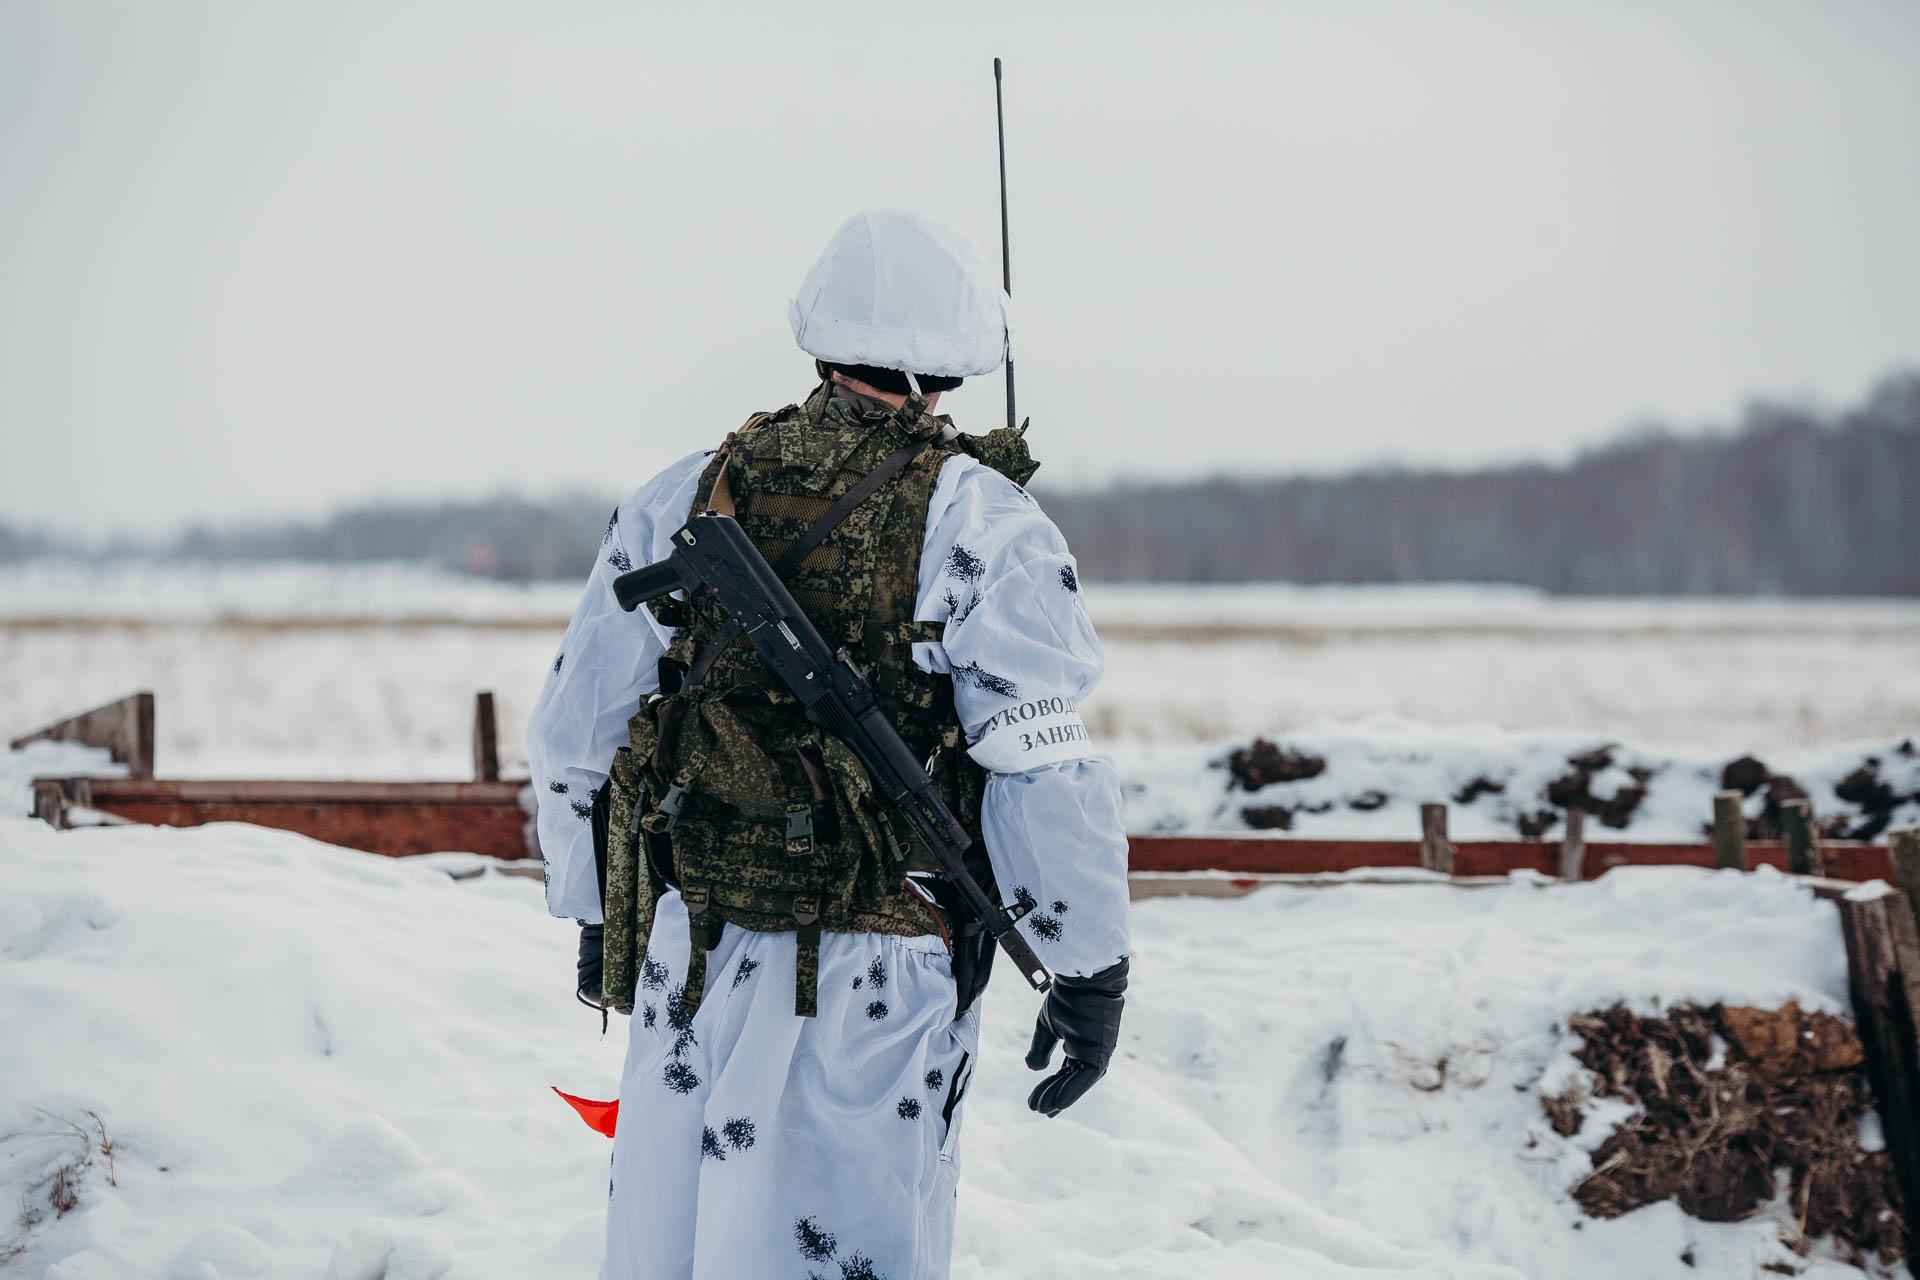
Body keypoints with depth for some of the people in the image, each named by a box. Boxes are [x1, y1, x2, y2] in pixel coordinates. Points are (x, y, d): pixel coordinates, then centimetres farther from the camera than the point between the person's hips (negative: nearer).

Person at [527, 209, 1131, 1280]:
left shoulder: (682, 500, 7)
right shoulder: (984, 528, -6)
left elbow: (574, 737, 12)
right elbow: (1045, 770, -11)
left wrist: (595, 917, 24)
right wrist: (1091, 969, -2)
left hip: (685, 953, 5)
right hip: (873, 987, -4)